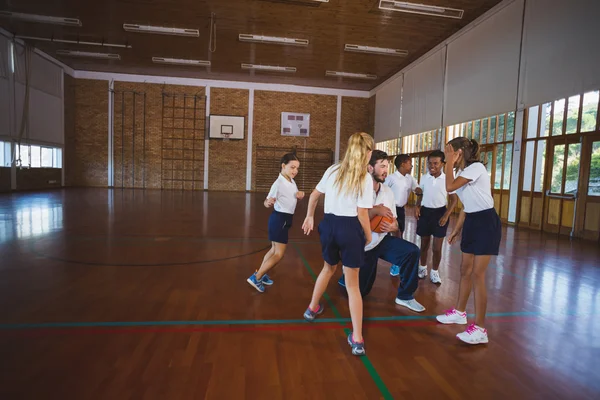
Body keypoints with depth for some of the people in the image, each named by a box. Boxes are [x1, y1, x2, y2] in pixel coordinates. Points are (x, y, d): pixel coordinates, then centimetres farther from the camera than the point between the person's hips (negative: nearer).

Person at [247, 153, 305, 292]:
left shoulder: (291, 181, 6)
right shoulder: (278, 184, -21)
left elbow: (294, 197, 21)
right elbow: (266, 201, -25)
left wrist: (300, 195, -2)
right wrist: (268, 202, -49)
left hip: (285, 219, 10)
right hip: (279, 219, -10)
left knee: (274, 250, 20)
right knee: (279, 254, -7)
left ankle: (260, 274, 33)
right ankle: (256, 278, 1)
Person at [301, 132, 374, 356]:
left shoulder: (332, 170, 6)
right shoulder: (365, 178, -8)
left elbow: (314, 196, 14)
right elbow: (362, 213, -11)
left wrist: (309, 216, 28)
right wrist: (368, 236, 3)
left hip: (329, 224, 4)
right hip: (350, 229, -4)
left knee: (328, 268, 31)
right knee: (352, 284, 6)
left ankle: (312, 308, 47)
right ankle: (357, 340, 9)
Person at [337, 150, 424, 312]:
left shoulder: (388, 192, -3)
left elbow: (394, 221, 5)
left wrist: (393, 227, -18)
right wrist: (375, 210, -33)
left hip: (383, 240, 4)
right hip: (364, 245, -4)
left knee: (412, 251, -20)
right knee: (360, 290, 8)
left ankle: (405, 296, -1)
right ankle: (347, 278, 44)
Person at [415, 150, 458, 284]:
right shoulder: (424, 178, 1)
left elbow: (454, 199, -4)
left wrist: (446, 215, -13)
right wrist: (417, 207, -4)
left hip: (440, 213, -2)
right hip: (425, 212, 3)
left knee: (437, 247, 3)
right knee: (424, 244, 13)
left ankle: (434, 271, 21)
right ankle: (423, 268, 31)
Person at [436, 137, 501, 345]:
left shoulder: (476, 167, -15)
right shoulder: (463, 172, 12)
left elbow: (449, 187, -26)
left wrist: (450, 163, -13)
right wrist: (456, 230, 17)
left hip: (486, 222, -9)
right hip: (472, 222, 9)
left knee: (477, 274, -9)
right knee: (465, 270, 16)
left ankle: (480, 329, -1)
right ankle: (460, 312, 32)